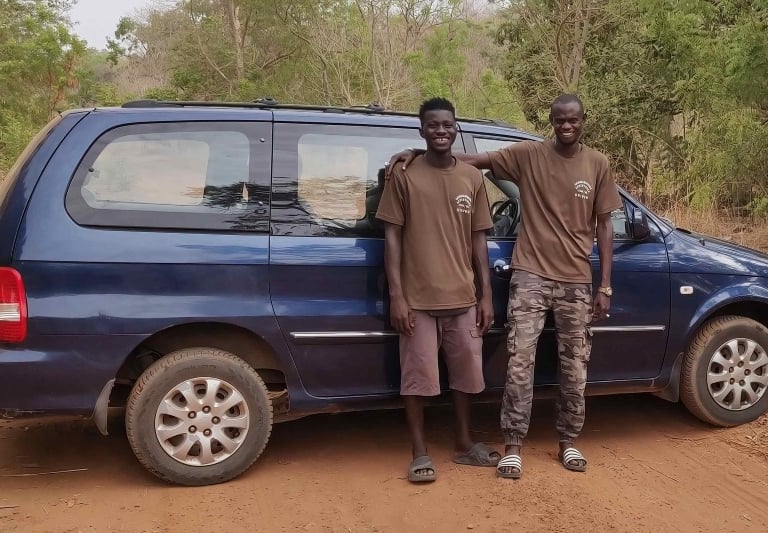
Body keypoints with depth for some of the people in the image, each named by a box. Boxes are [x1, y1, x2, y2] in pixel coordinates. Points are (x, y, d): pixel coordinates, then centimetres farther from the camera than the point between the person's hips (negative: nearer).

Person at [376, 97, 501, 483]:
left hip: (462, 297, 4)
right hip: (418, 298, -4)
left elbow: (478, 239, 10)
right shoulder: (404, 174, -3)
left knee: (465, 373, 13)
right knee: (418, 376, 3)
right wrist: (396, 296, -11)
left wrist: (486, 295, 6)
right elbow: (392, 237, -4)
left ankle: (464, 444, 31)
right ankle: (420, 452, 17)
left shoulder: (472, 178, 8)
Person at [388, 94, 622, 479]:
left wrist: (605, 285, 2)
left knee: (574, 369, 9)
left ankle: (568, 443, 25)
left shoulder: (597, 165, 5)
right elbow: (472, 160, -5)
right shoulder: (528, 155, 0)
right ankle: (512, 448, 7)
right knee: (520, 363, -4)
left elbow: (603, 226, 6)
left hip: (577, 282, 2)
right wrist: (416, 153, -18)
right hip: (531, 277, -2)